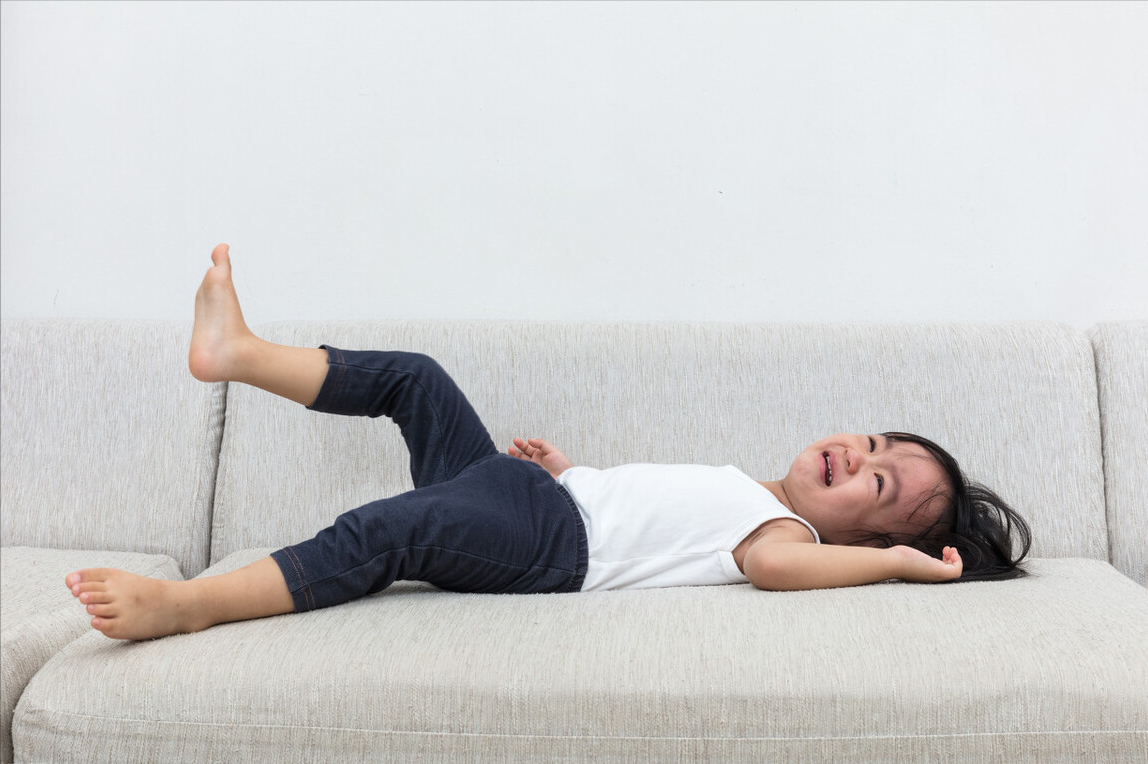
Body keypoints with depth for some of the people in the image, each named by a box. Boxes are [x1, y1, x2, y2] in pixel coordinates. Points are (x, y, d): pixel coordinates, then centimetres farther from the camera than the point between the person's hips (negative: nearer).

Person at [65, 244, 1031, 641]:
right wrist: (567, 467, 25)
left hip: (546, 547, -10)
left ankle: (186, 605, -32)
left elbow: (772, 560, -33)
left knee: (383, 529, -34)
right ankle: (236, 352, 21)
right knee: (413, 376, 15)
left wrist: (899, 561, -23)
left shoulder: (794, 532, -7)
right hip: (534, 492, 10)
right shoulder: (751, 493, 21)